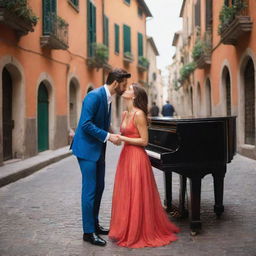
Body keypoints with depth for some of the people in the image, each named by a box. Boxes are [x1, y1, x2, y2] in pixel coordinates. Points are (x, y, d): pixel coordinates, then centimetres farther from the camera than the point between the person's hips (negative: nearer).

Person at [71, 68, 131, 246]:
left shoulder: (107, 98, 9)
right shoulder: (94, 96, -19)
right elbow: (86, 124, -24)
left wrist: (112, 135, 2)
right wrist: (108, 137, -23)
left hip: (98, 149, 9)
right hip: (87, 148, -9)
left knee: (99, 187, 15)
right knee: (90, 189, -5)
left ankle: (94, 224, 27)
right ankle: (88, 232, 3)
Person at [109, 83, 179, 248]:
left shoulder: (139, 114, -13)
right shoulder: (125, 114, 12)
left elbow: (144, 141, -14)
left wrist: (122, 139, -15)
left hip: (137, 158, -8)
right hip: (126, 156, 8)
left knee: (136, 196, -2)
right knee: (125, 195, 10)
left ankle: (139, 233, 9)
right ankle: (127, 231, 21)